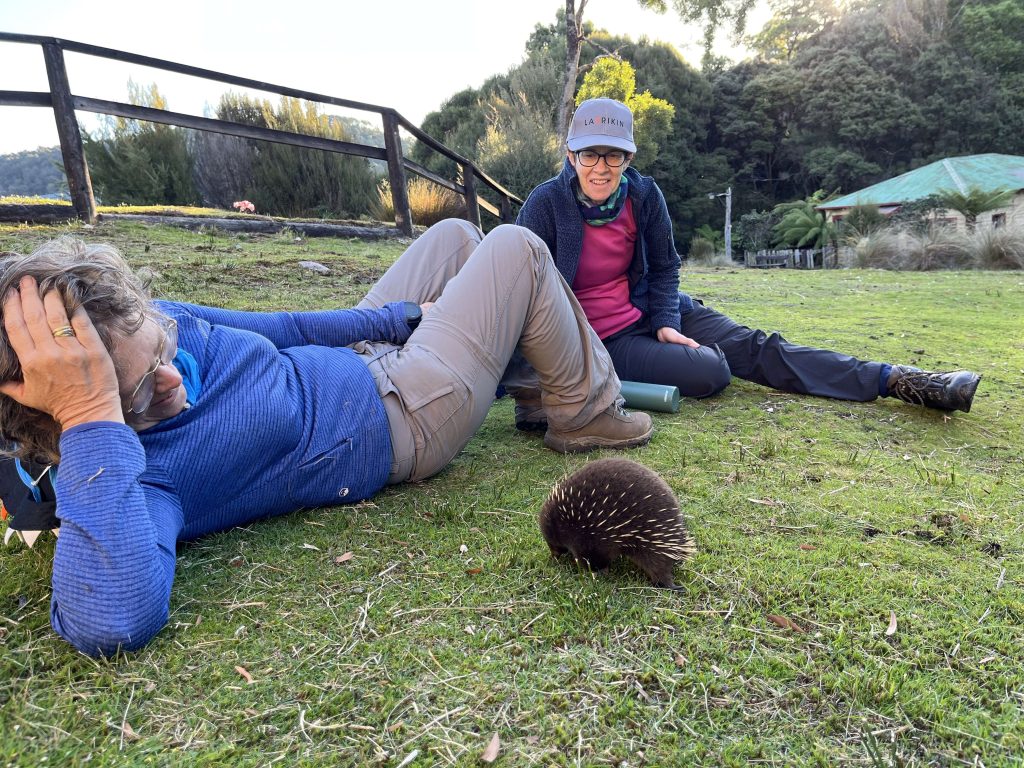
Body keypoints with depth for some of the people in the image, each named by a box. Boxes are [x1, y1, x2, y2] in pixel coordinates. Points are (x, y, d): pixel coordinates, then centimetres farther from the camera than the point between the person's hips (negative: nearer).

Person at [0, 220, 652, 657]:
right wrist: (91, 418, -52)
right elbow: (114, 622, -49)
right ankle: (587, 412, 18)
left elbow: (279, 329, -1)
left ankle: (533, 377, 40)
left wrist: (395, 319, 5)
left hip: (355, 361, 8)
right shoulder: (138, 472, -32)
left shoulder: (143, 322, -11)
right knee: (516, 249, -6)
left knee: (456, 236, 23)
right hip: (404, 421, -8)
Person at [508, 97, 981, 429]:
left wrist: (666, 322, -8)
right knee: (710, 372, -25)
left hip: (648, 309, 5)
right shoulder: (546, 204, -16)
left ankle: (892, 380, -9)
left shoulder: (643, 194, -4)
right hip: (597, 337, -4)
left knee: (750, 346, -8)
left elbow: (664, 266, 7)